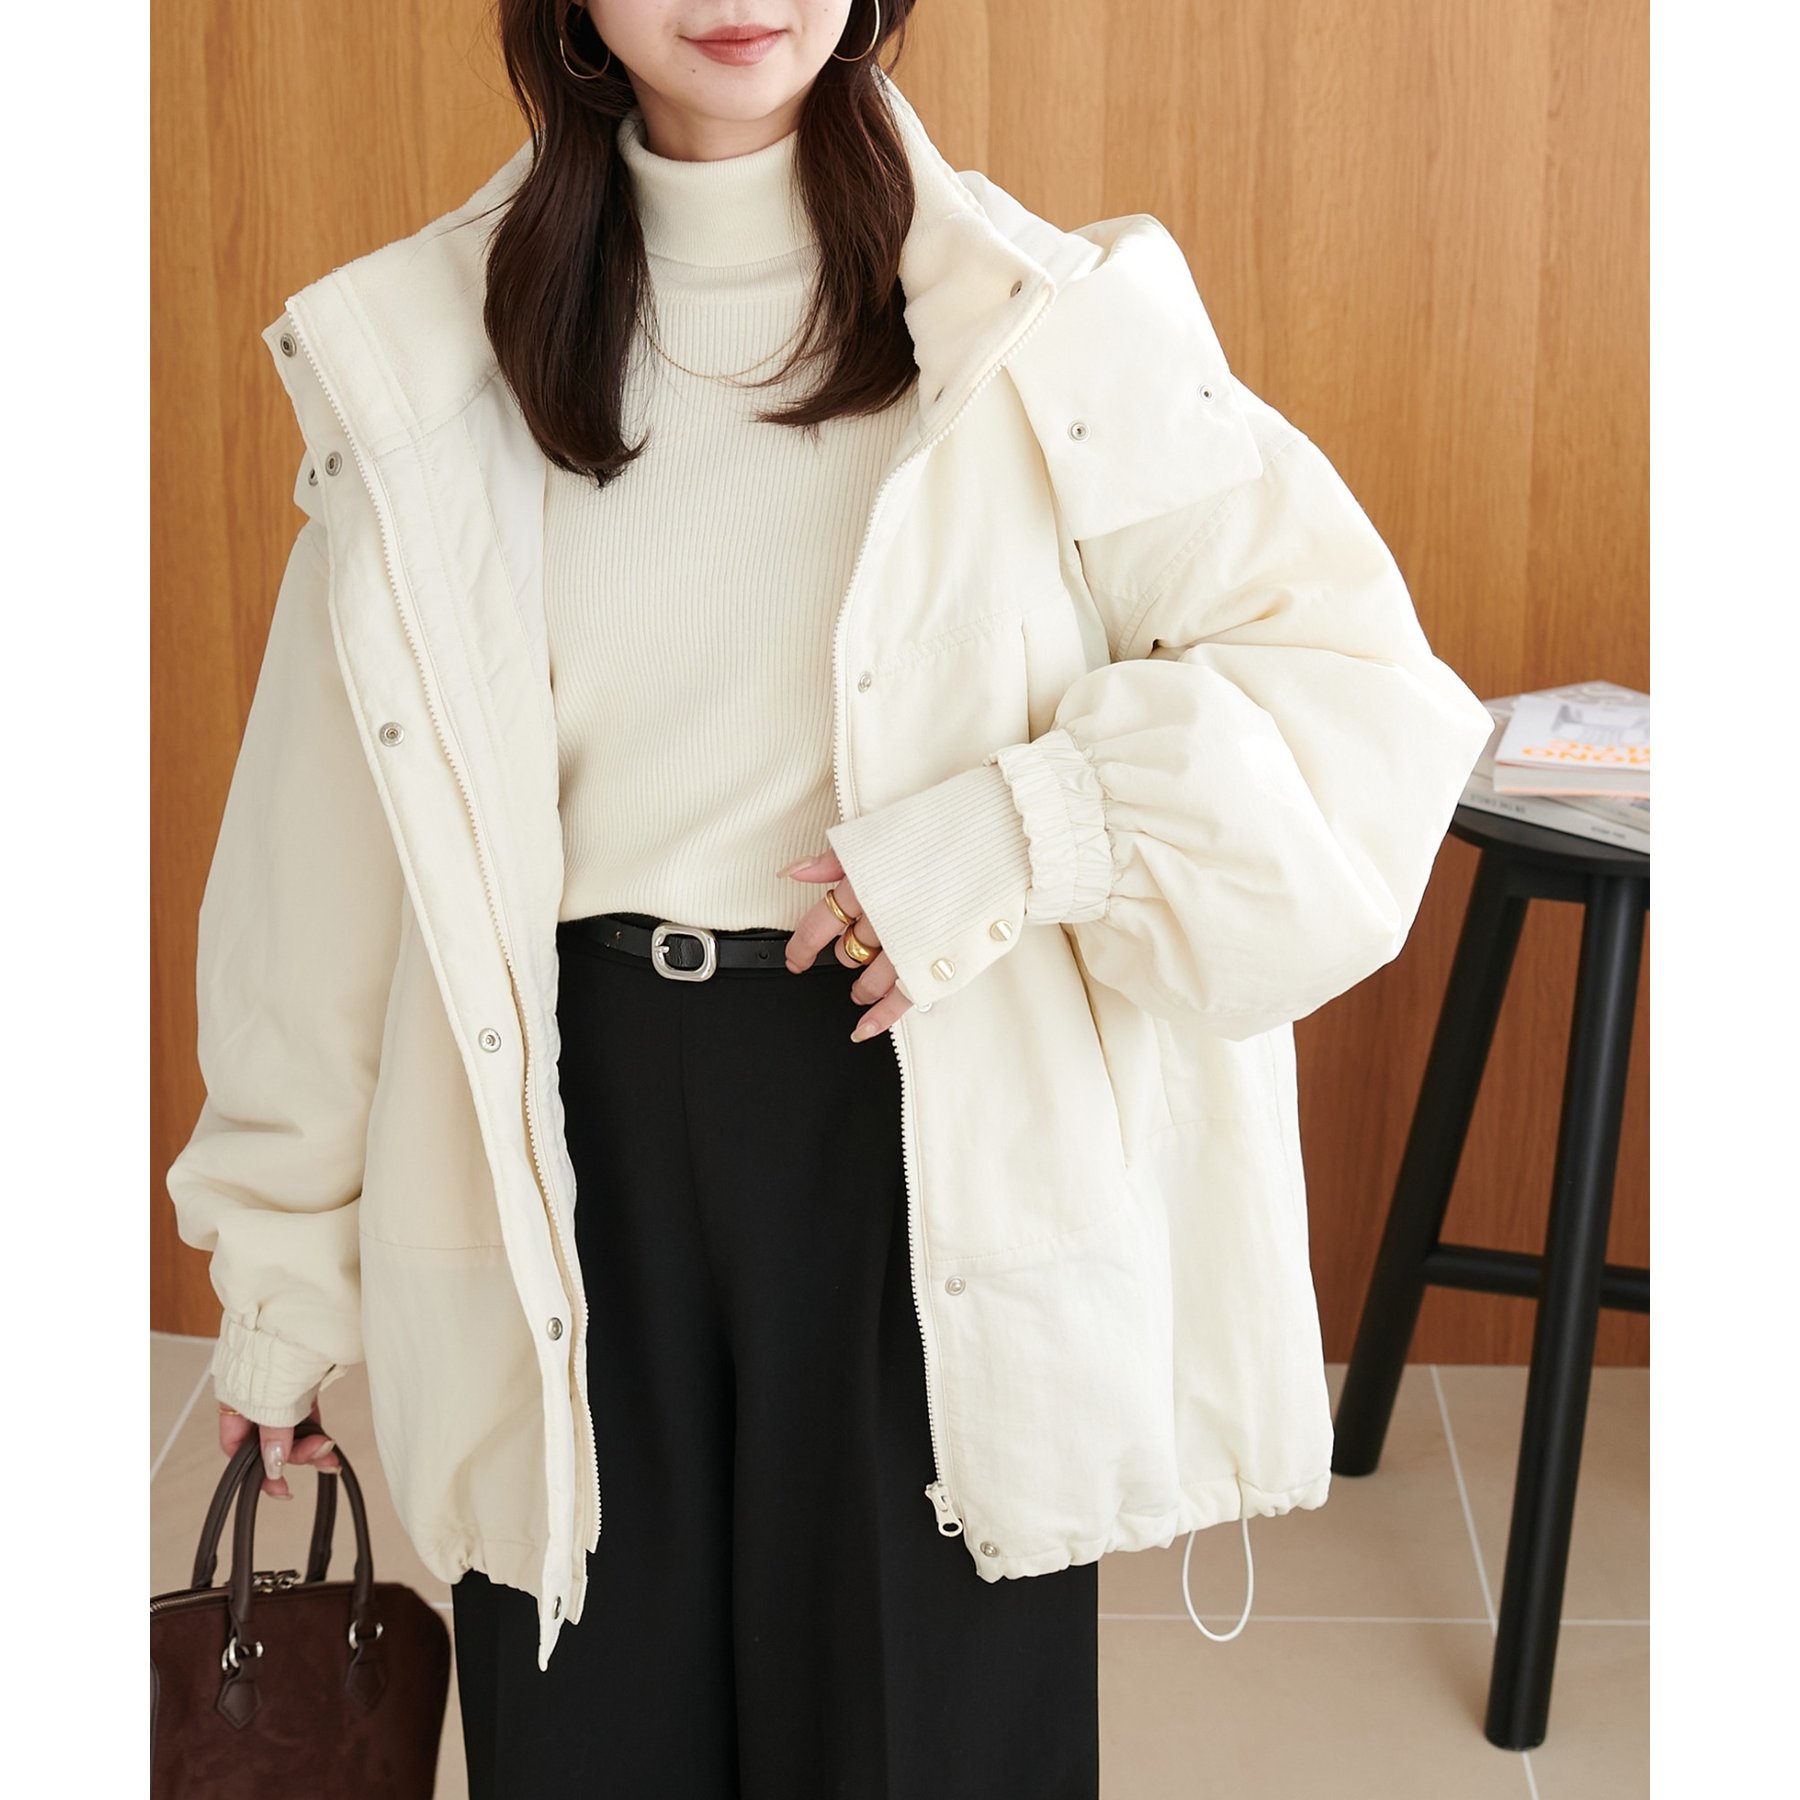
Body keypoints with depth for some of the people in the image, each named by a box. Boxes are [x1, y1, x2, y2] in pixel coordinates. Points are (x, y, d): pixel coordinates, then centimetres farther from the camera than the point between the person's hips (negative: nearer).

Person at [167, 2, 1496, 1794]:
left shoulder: (1046, 332, -5)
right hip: (572, 1162, 2)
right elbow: (322, 861, 7)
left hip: (930, 1160, -1)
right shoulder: (420, 362, 2)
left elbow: (1366, 695, -4)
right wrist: (283, 1270, 12)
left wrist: (1033, 827, -18)